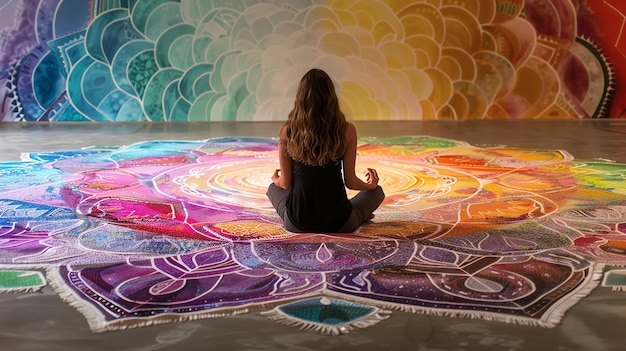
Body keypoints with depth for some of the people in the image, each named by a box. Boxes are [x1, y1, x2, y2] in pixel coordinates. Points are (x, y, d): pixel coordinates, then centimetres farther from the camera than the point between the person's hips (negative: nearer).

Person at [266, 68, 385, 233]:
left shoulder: (287, 132, -8)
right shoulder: (347, 131, -12)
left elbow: (285, 183, -1)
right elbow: (351, 182, -5)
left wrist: (275, 179, 24)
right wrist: (371, 185, 19)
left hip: (297, 224, 0)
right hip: (339, 223, 0)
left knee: (273, 188, 33)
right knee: (377, 191, 28)